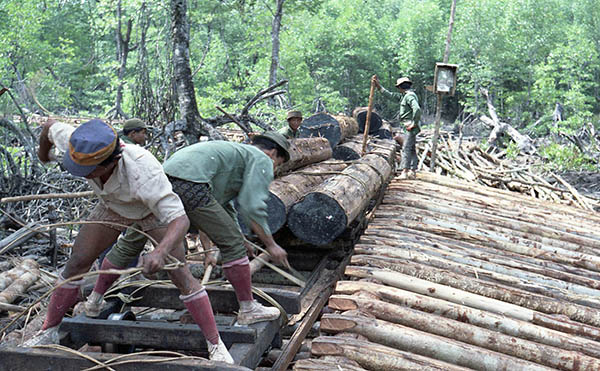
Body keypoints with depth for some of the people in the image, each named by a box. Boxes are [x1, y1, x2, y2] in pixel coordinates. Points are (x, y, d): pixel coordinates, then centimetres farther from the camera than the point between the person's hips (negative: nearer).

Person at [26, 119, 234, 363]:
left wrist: (160, 252, -66)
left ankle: (215, 345, 0)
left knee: (180, 275, -11)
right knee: (76, 263, -1)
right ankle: (49, 332, 16)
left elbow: (180, 220, -46)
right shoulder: (80, 146, -33)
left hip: (155, 208, -4)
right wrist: (43, 151, 15)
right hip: (113, 208, 5)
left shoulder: (143, 173, -47)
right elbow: (50, 126, -8)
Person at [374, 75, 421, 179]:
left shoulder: (410, 96, -14)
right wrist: (378, 85, 25)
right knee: (412, 149, 11)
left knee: (406, 148, -12)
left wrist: (414, 123, -21)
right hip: (408, 127, 10)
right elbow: (390, 95, 25)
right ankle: (412, 172, 16)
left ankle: (404, 172, -14)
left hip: (411, 128, -10)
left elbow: (417, 109, -28)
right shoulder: (404, 96, 17)